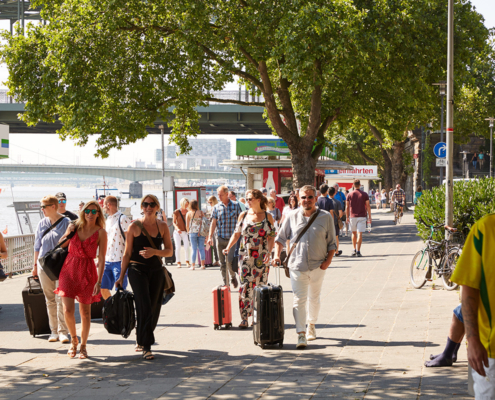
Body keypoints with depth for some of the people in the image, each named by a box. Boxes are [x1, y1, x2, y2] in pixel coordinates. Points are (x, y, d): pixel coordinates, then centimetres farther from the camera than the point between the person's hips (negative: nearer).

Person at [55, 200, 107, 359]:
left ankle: (83, 346, 22)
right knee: (68, 310, -9)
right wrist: (68, 233, -3)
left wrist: (99, 281, -12)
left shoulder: (100, 233, -3)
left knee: (85, 312, 6)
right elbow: (60, 246, 15)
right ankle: (74, 339, 17)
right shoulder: (74, 227, 6)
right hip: (69, 269, 2)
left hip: (87, 272, -2)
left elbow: (101, 259, -5)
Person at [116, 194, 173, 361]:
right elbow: (127, 253, 2)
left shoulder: (163, 226, 6)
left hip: (156, 271, 4)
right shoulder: (134, 226, -2)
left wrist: (154, 251, -15)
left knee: (154, 309, 8)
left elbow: (169, 251, 5)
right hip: (138, 270, -4)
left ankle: (141, 341, 28)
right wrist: (121, 276, 1)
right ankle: (146, 347, -13)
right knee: (144, 307, -15)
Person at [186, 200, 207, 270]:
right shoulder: (201, 212, 1)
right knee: (201, 248, 7)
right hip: (201, 232, 1)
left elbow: (187, 225, -2)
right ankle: (202, 265, 7)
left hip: (192, 232, -1)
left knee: (194, 249, 2)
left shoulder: (189, 213, -2)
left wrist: (188, 232, 14)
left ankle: (193, 265, 1)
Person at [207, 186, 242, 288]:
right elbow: (213, 223, 6)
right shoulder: (217, 207, 6)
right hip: (220, 238, 3)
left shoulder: (236, 205, 1)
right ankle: (225, 284, 13)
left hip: (232, 238, -2)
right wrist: (210, 237, -3)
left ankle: (233, 277, 14)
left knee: (230, 261, -13)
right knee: (222, 263, 5)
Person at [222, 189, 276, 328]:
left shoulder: (268, 217, 2)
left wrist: (269, 253, -13)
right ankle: (244, 319, -3)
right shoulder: (243, 216, 7)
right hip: (246, 256, 1)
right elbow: (236, 234, 10)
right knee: (245, 286, -6)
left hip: (262, 258, -1)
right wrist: (228, 247, -3)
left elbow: (271, 237, 0)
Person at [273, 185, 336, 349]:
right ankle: (301, 334, -10)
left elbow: (332, 242, 5)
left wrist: (328, 260, -7)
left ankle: (311, 325, 36)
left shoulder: (326, 217, 2)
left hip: (318, 266, 1)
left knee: (314, 298, 16)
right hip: (297, 266, -1)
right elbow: (280, 238, 11)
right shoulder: (292, 217, 3)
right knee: (299, 299, -8)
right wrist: (277, 255, -2)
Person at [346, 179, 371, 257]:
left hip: (353, 216, 1)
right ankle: (358, 251, -9)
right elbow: (368, 206, -1)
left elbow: (347, 207, 4)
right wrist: (369, 217, 5)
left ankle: (354, 250, 15)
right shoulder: (364, 194, -2)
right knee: (360, 234, -4)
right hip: (362, 217, -1)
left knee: (354, 233, 16)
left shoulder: (349, 195, 0)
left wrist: (347, 217, 14)